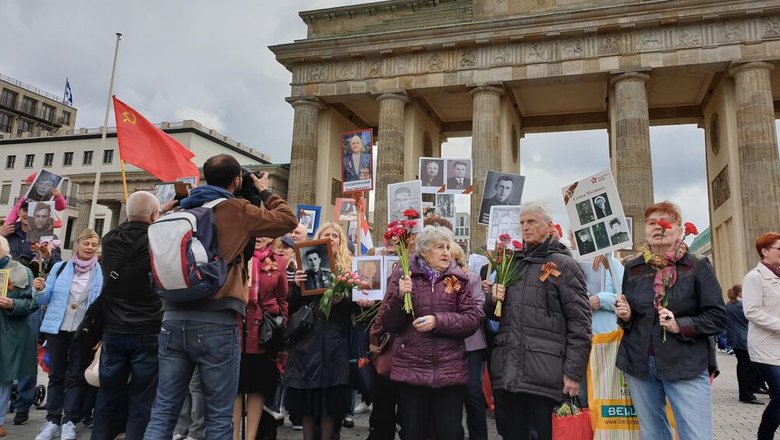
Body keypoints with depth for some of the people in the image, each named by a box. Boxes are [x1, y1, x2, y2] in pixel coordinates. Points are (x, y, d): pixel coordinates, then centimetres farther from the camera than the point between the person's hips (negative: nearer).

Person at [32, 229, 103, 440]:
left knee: (75, 376, 7)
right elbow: (45, 300, 5)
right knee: (56, 375, 9)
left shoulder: (101, 272, -3)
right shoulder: (60, 267, 3)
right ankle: (52, 421, 19)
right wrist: (40, 290, -15)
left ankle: (69, 421, 15)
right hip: (57, 328, 2)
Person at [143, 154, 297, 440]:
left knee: (163, 411, 9)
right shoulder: (237, 210, -2)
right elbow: (288, 221, 4)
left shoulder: (184, 210, 14)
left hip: (174, 317, 6)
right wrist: (265, 192, 19)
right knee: (219, 416, 4)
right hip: (216, 322, -5)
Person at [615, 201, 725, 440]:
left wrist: (681, 326, -18)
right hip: (639, 364, 4)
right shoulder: (632, 268, 7)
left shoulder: (698, 267, -3)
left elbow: (717, 316, -5)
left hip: (686, 366, -3)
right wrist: (625, 316, -5)